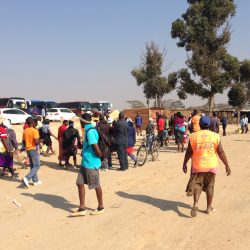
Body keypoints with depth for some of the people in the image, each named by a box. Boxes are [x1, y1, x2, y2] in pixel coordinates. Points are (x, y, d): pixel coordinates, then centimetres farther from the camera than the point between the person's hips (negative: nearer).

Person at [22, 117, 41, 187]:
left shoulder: (25, 131, 6)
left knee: (32, 166, 14)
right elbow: (36, 142, -23)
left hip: (28, 149, 8)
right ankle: (26, 178, -15)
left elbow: (23, 142, 13)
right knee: (36, 166, -1)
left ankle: (35, 180, 20)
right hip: (34, 150, -8)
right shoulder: (35, 131, -17)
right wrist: (39, 141, -3)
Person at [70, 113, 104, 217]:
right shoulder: (88, 130, 11)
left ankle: (101, 207, 23)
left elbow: (96, 148, -25)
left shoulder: (90, 131, -20)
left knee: (96, 185, 5)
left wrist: (99, 156, -11)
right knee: (80, 183, 8)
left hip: (91, 163, -10)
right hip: (85, 162, 10)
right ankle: (82, 209, 15)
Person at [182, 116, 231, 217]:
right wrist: (227, 166, 4)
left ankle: (195, 204, -12)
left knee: (197, 184, 9)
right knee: (210, 186, 13)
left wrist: (184, 163, 9)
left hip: (197, 165, 0)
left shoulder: (194, 136, -6)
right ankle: (209, 208, 23)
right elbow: (221, 152, -4)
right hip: (211, 165, 1)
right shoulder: (215, 136, -4)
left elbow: (189, 152, -3)